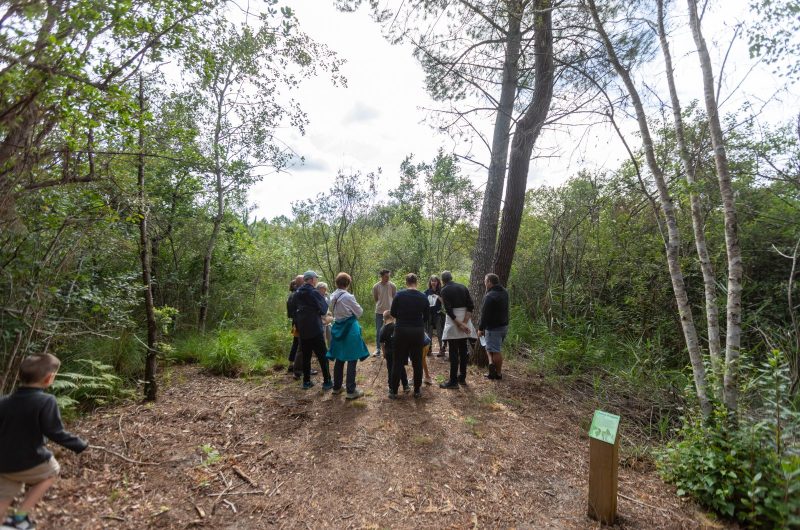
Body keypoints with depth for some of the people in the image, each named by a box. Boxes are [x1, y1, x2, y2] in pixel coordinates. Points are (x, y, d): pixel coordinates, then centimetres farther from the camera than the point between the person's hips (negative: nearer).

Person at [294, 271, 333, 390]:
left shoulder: (297, 293, 9)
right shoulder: (313, 292, -15)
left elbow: (295, 310, 16)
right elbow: (324, 309, -11)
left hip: (302, 330, 7)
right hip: (315, 329, -7)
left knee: (306, 356, 13)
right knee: (323, 355, 1)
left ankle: (306, 381, 17)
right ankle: (327, 382, 5)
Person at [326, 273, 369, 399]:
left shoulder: (332, 297, 3)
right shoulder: (348, 297, -17)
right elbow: (359, 312, -7)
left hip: (338, 328, 7)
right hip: (350, 329, -7)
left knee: (339, 359, 17)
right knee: (352, 360, -1)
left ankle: (336, 387, 27)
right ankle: (351, 391, 2)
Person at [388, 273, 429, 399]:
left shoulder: (399, 295, -7)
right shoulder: (423, 297, -3)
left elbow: (393, 313, 1)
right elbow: (426, 317, 6)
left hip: (401, 330, -1)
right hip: (418, 331, 1)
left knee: (398, 361, 8)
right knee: (417, 361, 12)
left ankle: (393, 391, 14)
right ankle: (417, 390, 19)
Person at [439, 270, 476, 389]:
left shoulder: (445, 290, -5)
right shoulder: (463, 287, 10)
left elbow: (448, 310, -17)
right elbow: (471, 306, 0)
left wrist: (459, 324, -16)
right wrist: (464, 322, -7)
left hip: (453, 322, -5)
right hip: (465, 320, 6)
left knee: (453, 353, -2)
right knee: (463, 351, 13)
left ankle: (453, 381, 2)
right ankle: (462, 378, 21)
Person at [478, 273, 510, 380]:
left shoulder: (490, 296, -21)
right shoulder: (504, 292, 7)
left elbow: (485, 314, -20)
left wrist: (480, 328, -11)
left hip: (494, 328, -9)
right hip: (504, 325, 9)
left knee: (495, 351, 2)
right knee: (493, 348, 22)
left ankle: (498, 373, 10)